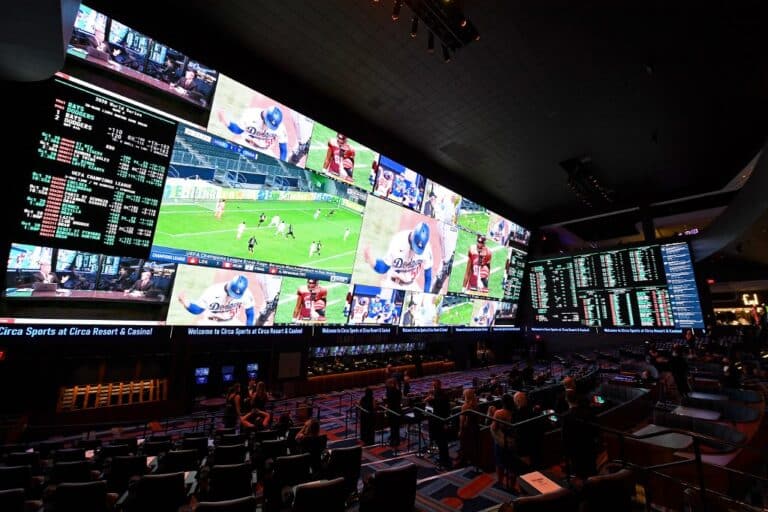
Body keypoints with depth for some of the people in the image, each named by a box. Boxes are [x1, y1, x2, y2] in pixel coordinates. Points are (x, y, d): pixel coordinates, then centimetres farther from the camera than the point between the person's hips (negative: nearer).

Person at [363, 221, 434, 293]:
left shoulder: (426, 247, -17)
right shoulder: (397, 242, -25)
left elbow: (428, 271, -2)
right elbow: (384, 268, -18)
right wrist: (369, 258, -37)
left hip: (411, 287, 3)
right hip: (391, 285, -3)